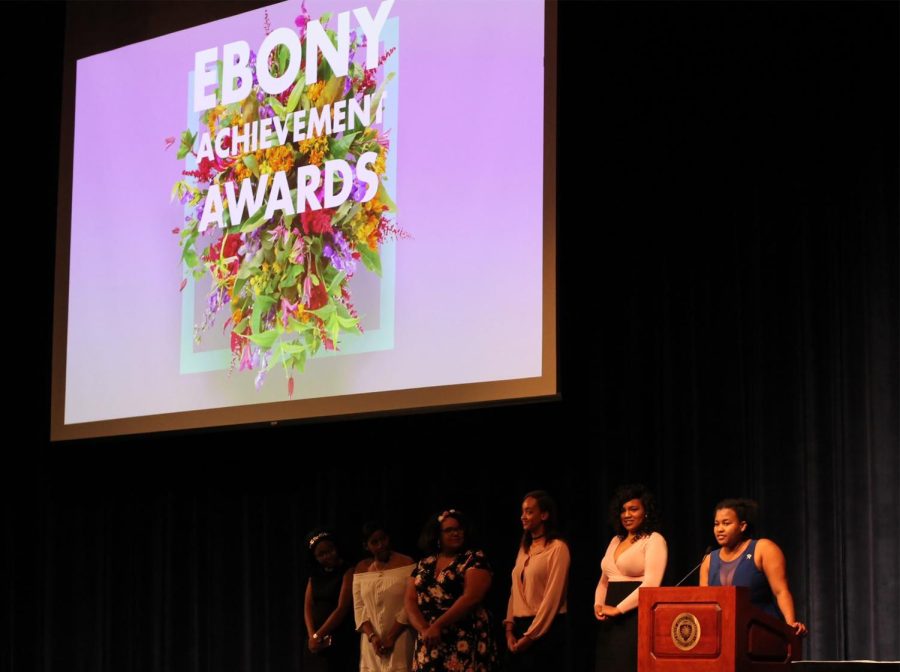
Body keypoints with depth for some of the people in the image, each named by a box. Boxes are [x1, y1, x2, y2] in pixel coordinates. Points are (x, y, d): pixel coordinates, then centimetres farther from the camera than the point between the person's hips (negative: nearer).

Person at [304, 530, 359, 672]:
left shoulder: (348, 573, -5)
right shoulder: (314, 576, 16)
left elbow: (342, 609, -12)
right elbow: (308, 607, 7)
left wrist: (318, 635, -12)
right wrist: (312, 635, -9)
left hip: (340, 640, -6)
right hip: (315, 643, 6)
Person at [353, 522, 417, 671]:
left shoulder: (406, 564, -3)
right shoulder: (362, 568, 11)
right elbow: (359, 607, 6)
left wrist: (391, 637, -11)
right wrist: (372, 636, -8)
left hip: (399, 641, -4)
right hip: (371, 643, 4)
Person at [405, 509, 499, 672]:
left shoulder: (475, 560, 0)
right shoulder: (424, 565, 15)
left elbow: (471, 597, -12)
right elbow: (410, 601, 8)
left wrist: (438, 626, -15)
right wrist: (424, 629, -10)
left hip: (464, 643, -4)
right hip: (429, 645, 5)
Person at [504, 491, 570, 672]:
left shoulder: (557, 548, -8)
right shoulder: (524, 549, 15)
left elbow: (552, 597, -13)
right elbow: (515, 591, 12)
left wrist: (530, 635, -13)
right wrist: (509, 628, 1)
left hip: (544, 629, -7)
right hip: (520, 626, 7)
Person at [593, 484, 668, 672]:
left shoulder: (654, 540, -4)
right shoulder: (616, 541, 18)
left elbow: (651, 584, -15)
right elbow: (604, 581, 23)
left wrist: (617, 609, -16)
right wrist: (598, 605, 3)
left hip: (636, 617, -7)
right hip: (610, 622, 7)